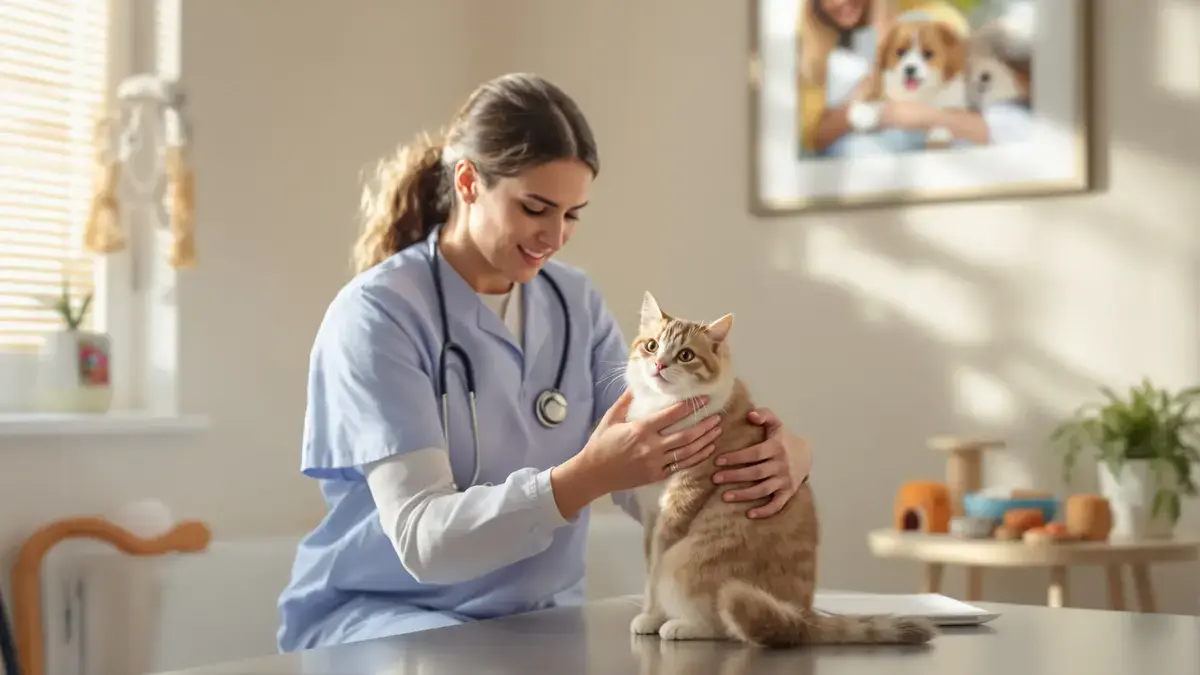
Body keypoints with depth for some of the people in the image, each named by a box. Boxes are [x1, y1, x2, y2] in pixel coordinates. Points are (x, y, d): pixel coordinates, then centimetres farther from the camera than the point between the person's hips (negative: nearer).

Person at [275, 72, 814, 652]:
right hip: (381, 615, -5)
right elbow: (422, 539, -22)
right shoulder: (375, 315, -14)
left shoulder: (575, 304, 3)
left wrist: (769, 459, -25)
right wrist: (585, 478, -36)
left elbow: (653, 486, -5)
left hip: (538, 617, 5)